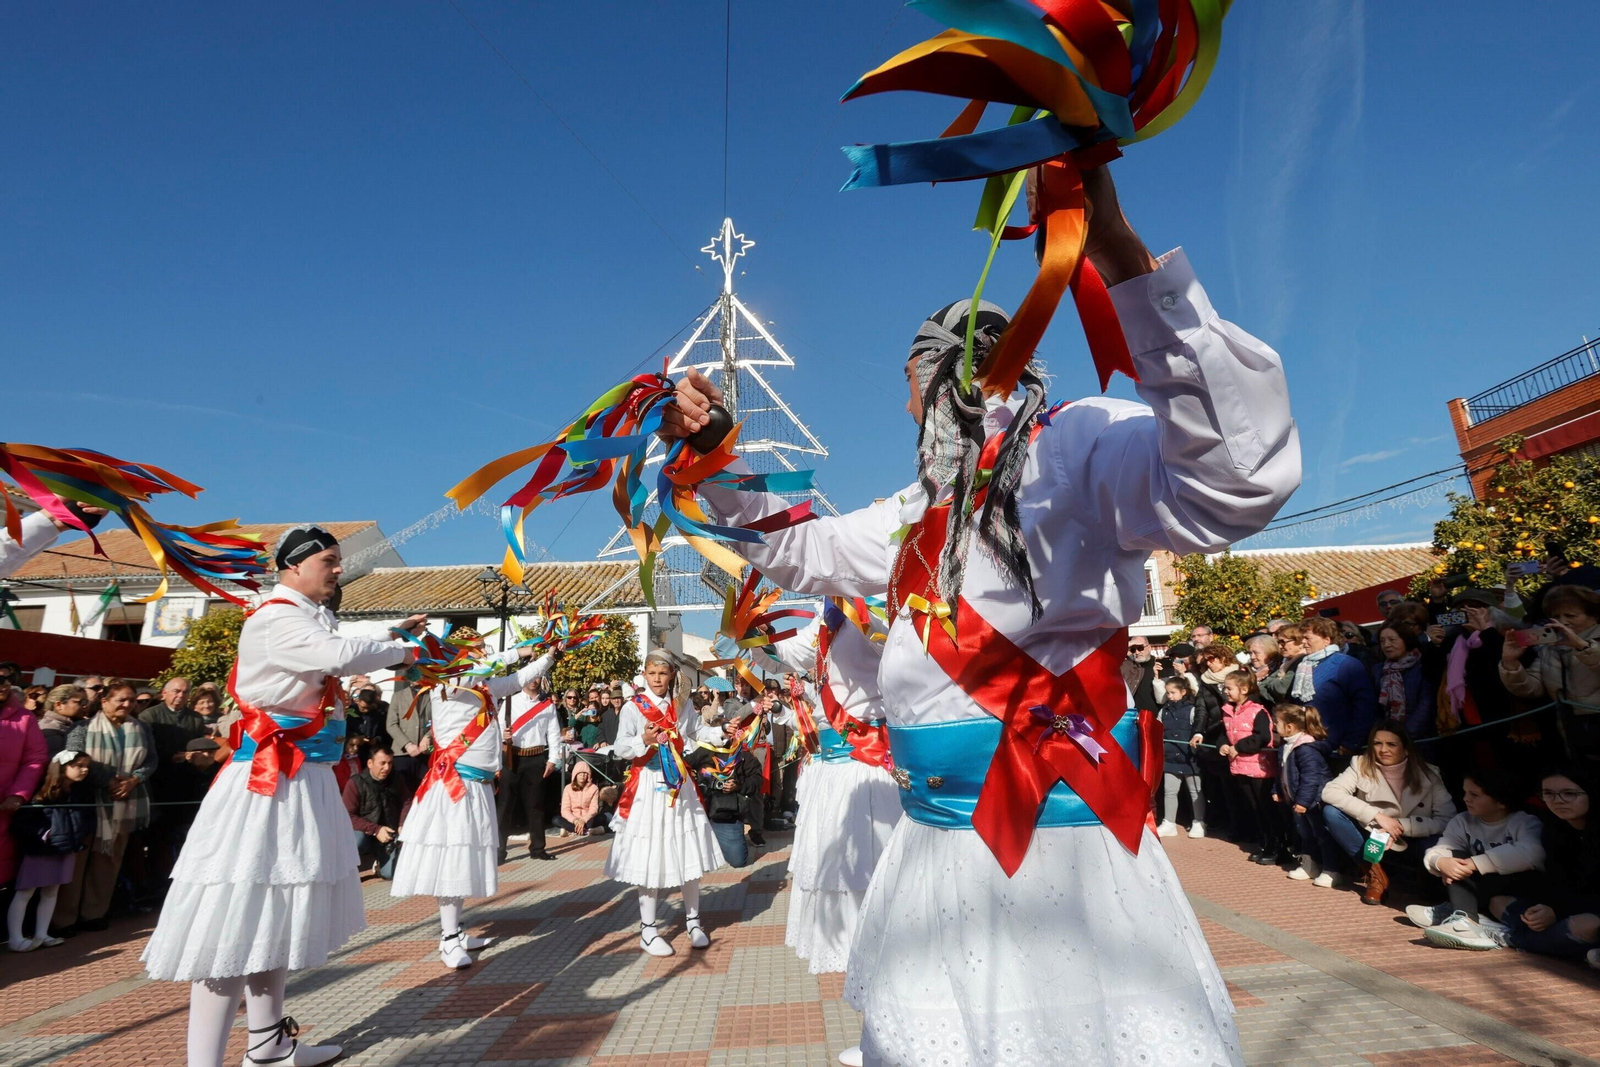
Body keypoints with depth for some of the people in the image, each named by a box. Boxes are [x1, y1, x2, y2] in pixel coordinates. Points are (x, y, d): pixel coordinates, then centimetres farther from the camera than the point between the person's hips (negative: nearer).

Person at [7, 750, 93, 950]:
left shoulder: (84, 793, 1)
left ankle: (41, 935, 21)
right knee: (24, 894, 3)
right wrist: (40, 834, -18)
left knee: (51, 893, 13)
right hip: (40, 851, -6)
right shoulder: (44, 795, -15)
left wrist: (84, 835, 0)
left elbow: (88, 818, 13)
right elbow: (19, 821, -13)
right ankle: (15, 938, 10)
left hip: (67, 850, 6)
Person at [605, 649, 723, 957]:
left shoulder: (683, 706, 8)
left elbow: (694, 741, 18)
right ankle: (648, 929, 13)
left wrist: (683, 743, 0)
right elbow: (620, 748, -12)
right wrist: (643, 740, -27)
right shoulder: (633, 707, -4)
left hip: (680, 786, 4)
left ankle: (693, 920, 23)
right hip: (648, 787, -3)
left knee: (688, 853, 7)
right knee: (649, 857, 0)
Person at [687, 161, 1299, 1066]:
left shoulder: (1074, 447, -12)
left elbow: (1240, 471, -30)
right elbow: (801, 549, 24)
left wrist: (1120, 253, -36)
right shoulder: (926, 512, 14)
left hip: (1059, 846, -8)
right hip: (936, 847, 9)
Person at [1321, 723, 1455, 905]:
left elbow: (1448, 819, -19)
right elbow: (1329, 792, -24)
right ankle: (1375, 872, -11)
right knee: (1331, 812, -24)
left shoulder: (1427, 774, -11)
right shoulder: (1362, 765, -12)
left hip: (1411, 844, -1)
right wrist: (1376, 815, -29)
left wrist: (1402, 826, -28)